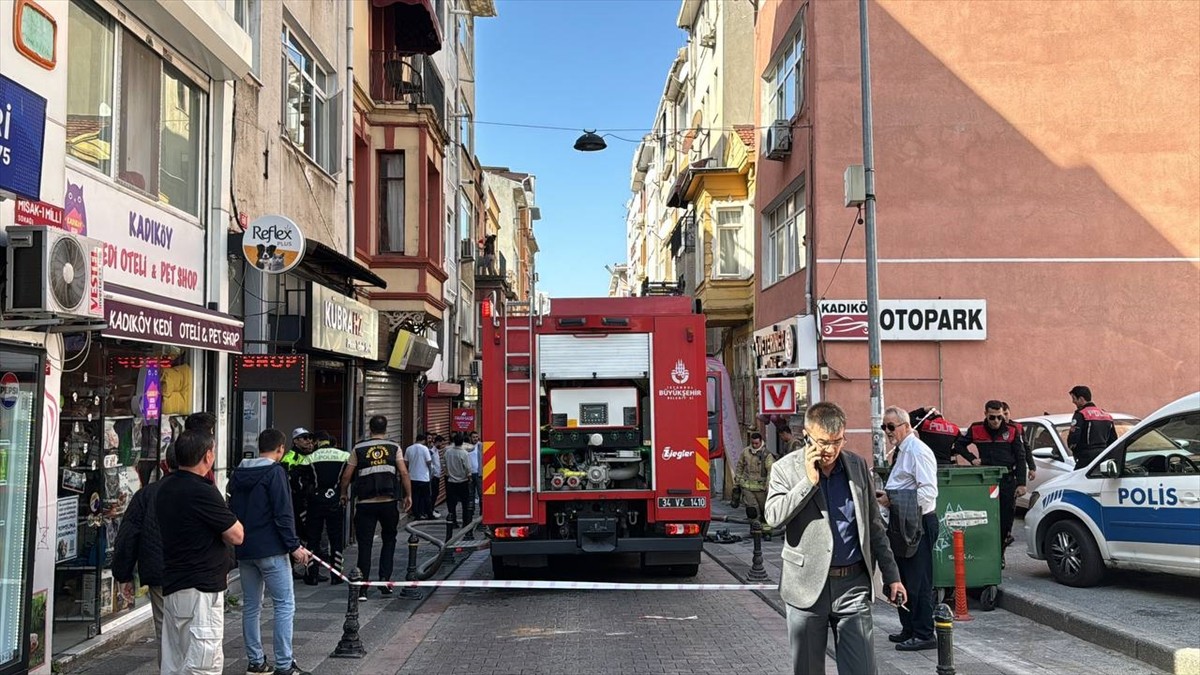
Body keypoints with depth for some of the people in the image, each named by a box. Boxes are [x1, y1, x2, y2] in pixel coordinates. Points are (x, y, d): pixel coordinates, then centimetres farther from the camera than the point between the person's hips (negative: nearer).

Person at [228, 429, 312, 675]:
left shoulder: (238, 473, 12)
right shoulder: (275, 472, -11)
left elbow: (233, 510, 18)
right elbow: (282, 513, -17)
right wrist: (294, 546, -14)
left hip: (244, 550, 8)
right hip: (271, 550, -7)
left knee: (251, 606, 13)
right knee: (285, 605, -2)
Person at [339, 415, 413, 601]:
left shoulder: (359, 449, 4)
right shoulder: (394, 447, 4)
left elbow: (346, 475, 5)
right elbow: (404, 473, -3)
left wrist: (344, 493, 20)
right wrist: (409, 495, 4)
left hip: (365, 503, 0)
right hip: (388, 502, 0)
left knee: (364, 544, 4)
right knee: (389, 540, 18)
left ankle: (362, 588, 1)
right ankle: (384, 579, 10)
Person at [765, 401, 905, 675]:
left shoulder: (858, 465, 6)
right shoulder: (785, 468, -2)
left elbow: (874, 525, 12)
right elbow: (774, 516, -17)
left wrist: (891, 575, 12)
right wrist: (809, 480, -20)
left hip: (854, 584, 2)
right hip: (807, 587, -2)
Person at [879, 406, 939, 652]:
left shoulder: (918, 451, -15)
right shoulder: (902, 451, 15)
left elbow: (928, 491, -23)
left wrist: (893, 498, -22)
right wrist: (888, 496, 6)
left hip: (919, 524, -10)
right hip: (903, 522, 10)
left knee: (918, 581, -4)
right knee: (903, 578, 17)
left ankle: (924, 635, 4)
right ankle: (909, 629, 28)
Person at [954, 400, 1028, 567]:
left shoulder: (1012, 430, -1)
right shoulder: (976, 429, 0)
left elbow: (1020, 458, 1)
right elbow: (959, 444, 15)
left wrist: (1021, 483, -4)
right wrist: (972, 459, 0)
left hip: (1007, 480, 0)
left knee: (1005, 518, 2)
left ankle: (999, 554, 16)